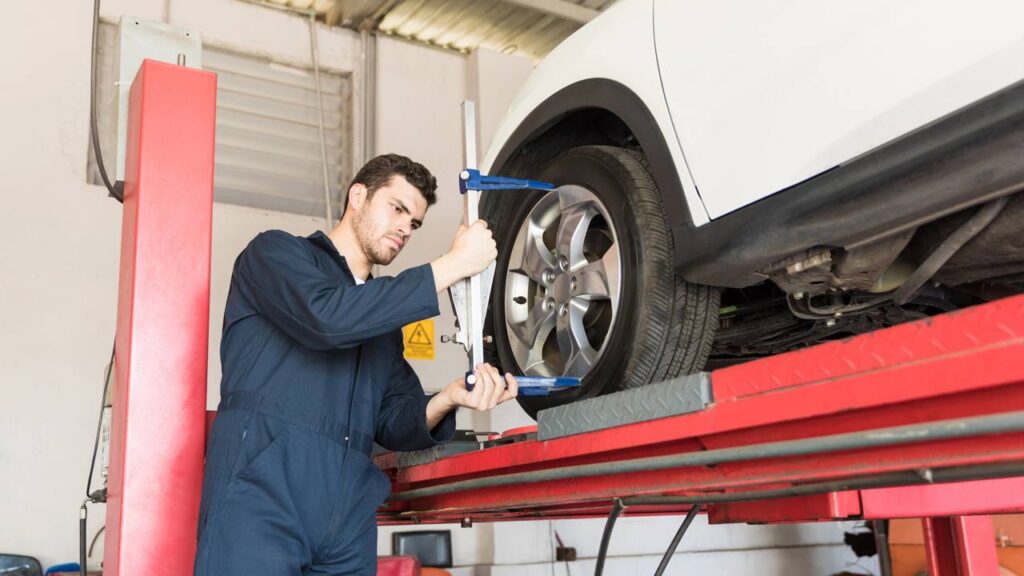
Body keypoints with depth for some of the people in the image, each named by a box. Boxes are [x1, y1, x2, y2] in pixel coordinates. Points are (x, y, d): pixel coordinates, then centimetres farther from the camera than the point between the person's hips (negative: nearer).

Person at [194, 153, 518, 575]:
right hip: (260, 495, -6)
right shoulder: (276, 252, 6)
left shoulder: (387, 320, 24)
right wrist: (452, 265, -10)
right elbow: (326, 317, -15)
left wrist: (448, 399, -6)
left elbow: (393, 423, 16)